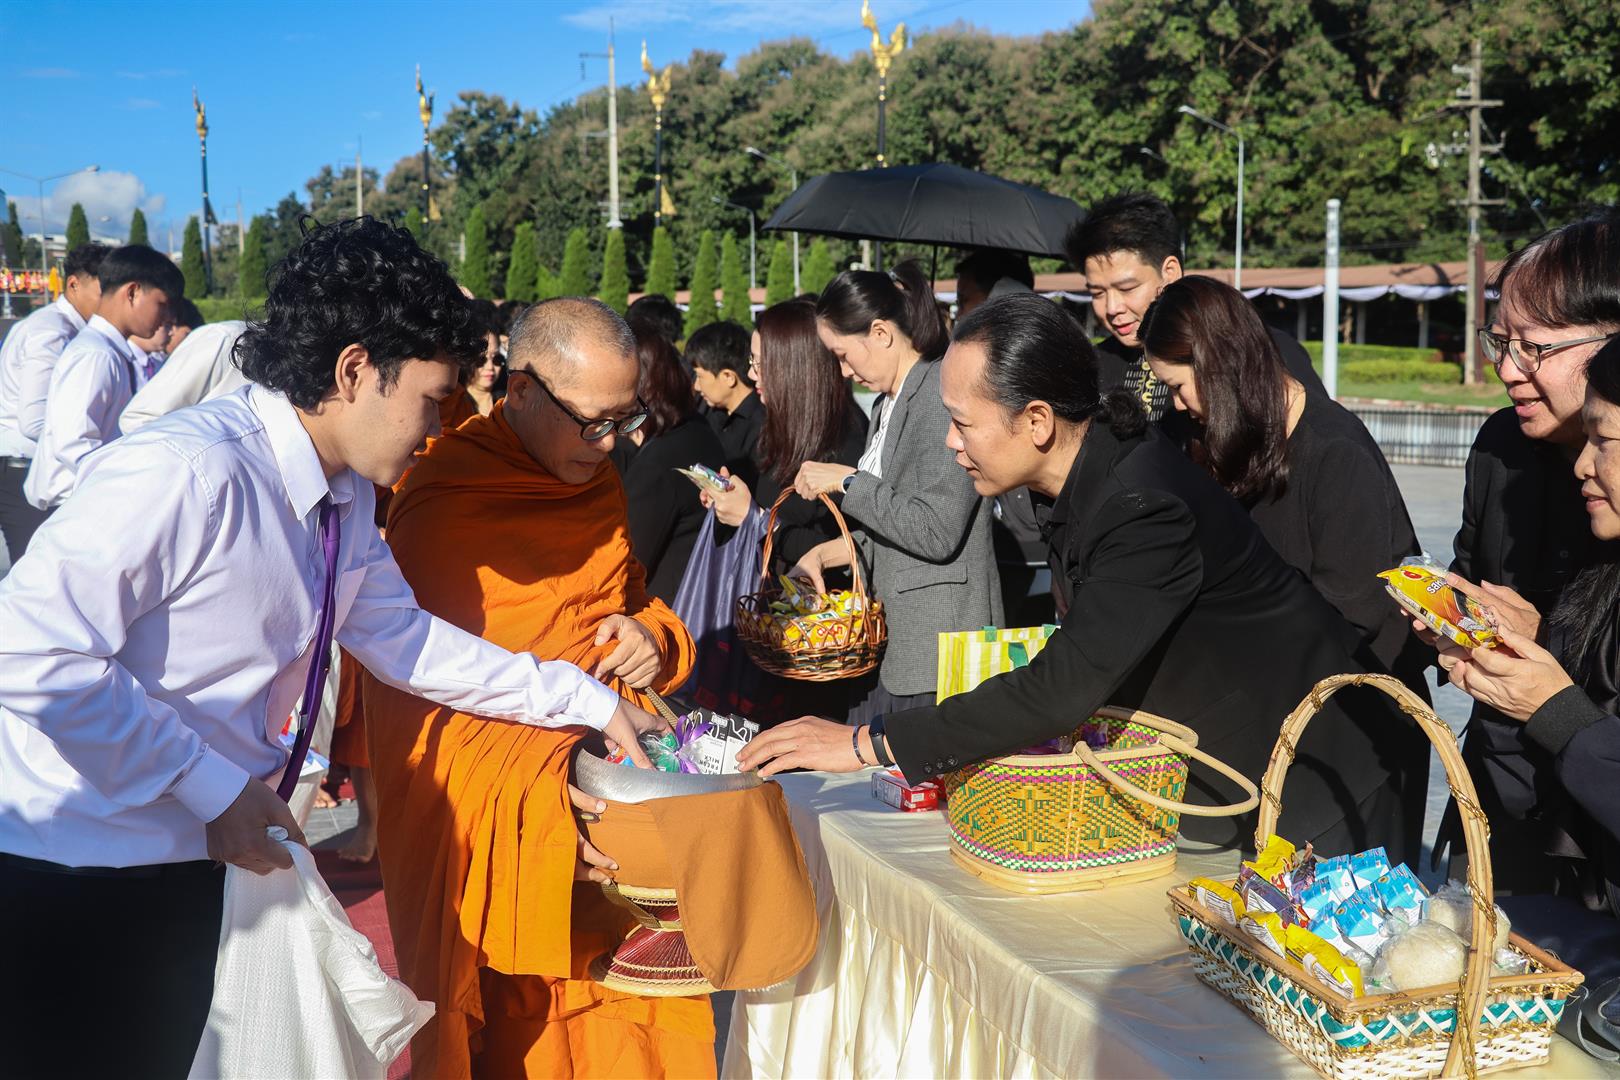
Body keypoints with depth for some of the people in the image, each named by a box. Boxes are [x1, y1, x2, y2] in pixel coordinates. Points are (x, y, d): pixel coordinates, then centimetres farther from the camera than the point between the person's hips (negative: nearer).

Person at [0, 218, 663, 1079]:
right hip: (74, 876, -8)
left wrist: (589, 701, 13)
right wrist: (212, 788, -21)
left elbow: (404, 639, 13)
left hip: (196, 863, 8)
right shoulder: (184, 473, -25)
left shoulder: (345, 498, 4)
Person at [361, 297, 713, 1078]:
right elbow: (421, 694, -17)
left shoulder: (595, 478, 10)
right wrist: (545, 780, -28)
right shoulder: (439, 503, -13)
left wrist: (653, 635, 1)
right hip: (496, 821, -6)